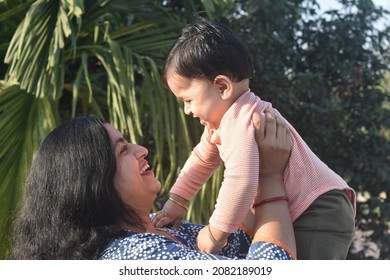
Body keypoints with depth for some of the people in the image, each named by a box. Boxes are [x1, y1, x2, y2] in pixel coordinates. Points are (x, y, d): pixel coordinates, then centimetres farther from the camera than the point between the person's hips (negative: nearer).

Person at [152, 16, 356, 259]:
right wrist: (176, 201, 18)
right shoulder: (223, 118, 7)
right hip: (296, 214, 11)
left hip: (320, 214, -11)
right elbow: (202, 159, 21)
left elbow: (240, 182, -38)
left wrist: (215, 234, -27)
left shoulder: (240, 121, -27)